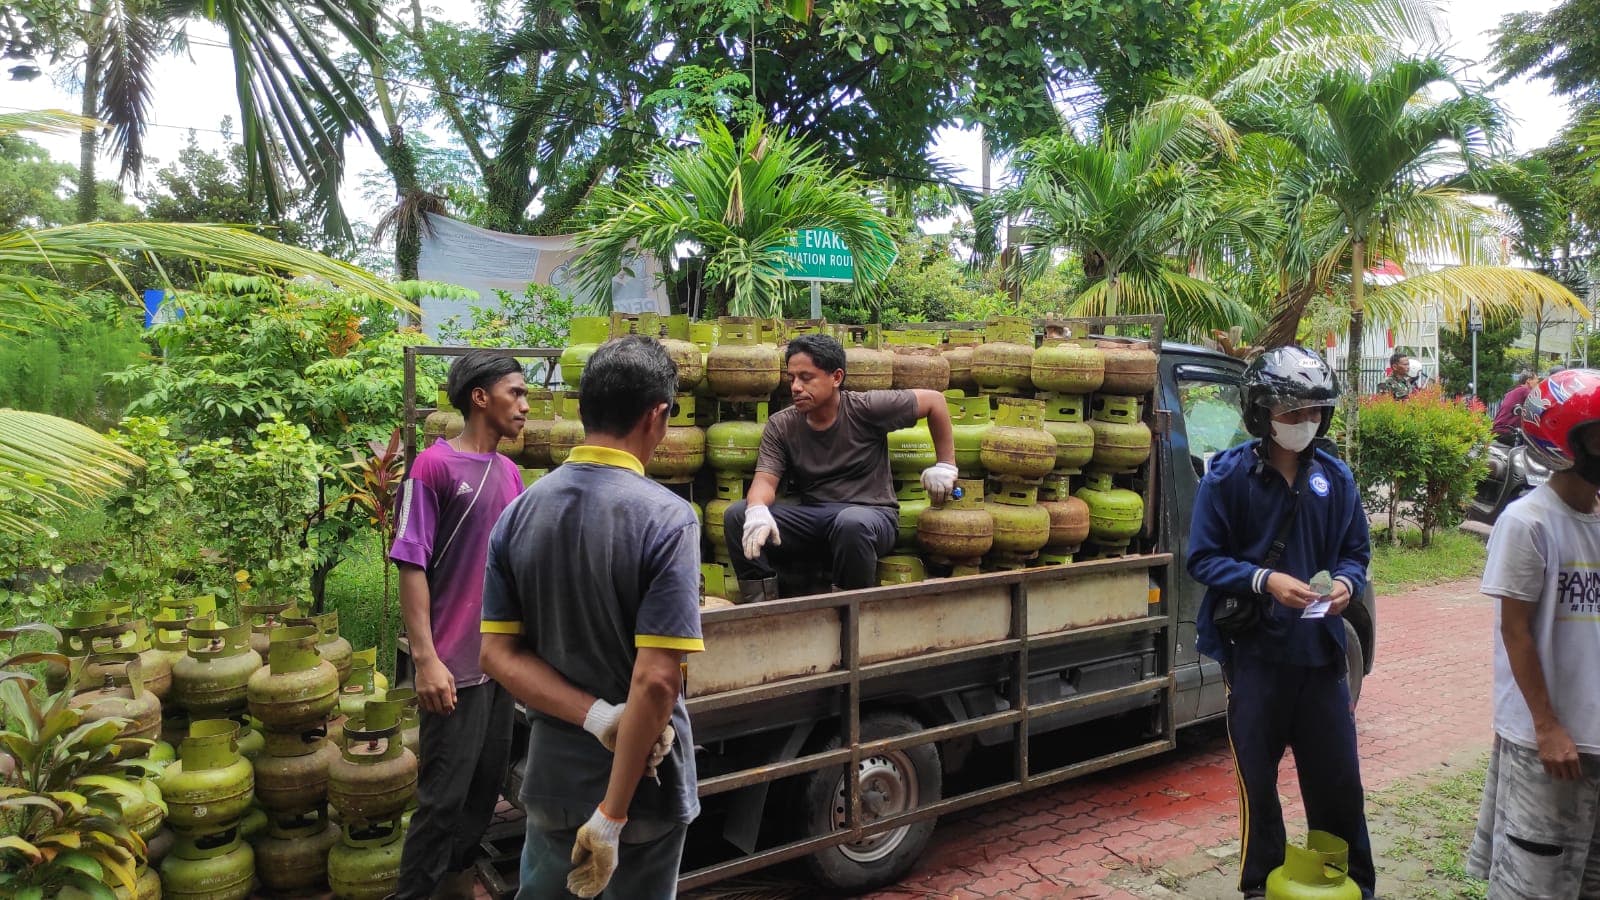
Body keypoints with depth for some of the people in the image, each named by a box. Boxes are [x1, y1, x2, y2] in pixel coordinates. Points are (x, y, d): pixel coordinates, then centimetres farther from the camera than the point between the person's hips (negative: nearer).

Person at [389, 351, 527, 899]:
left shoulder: (510, 474, 10)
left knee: (487, 784, 15)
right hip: (456, 663, -7)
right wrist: (426, 659, -18)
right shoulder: (434, 466, -10)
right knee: (444, 795, 0)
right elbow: (412, 566, -13)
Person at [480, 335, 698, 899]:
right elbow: (656, 680, -26)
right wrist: (613, 814, -19)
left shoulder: (519, 512, -5)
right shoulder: (666, 518, -21)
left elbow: (498, 653, -6)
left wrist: (599, 718, -14)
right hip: (643, 778, -4)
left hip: (553, 771, 4)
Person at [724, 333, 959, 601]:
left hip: (871, 513, -3)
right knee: (736, 515, -19)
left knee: (851, 522, -41)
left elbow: (934, 400, 0)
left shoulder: (866, 408, -7)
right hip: (810, 517, 4)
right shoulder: (780, 426, 2)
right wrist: (757, 510, -32)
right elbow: (765, 480, -8)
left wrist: (945, 466, 3)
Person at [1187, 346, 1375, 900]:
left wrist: (1346, 583, -11)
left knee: (1338, 778, 10)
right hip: (1255, 651, -3)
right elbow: (1203, 558, -7)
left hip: (1320, 647, 3)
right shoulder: (1229, 475, -7)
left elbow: (1356, 551, 11)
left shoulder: (1335, 476, 4)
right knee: (1258, 778, 11)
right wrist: (1264, 581, -21)